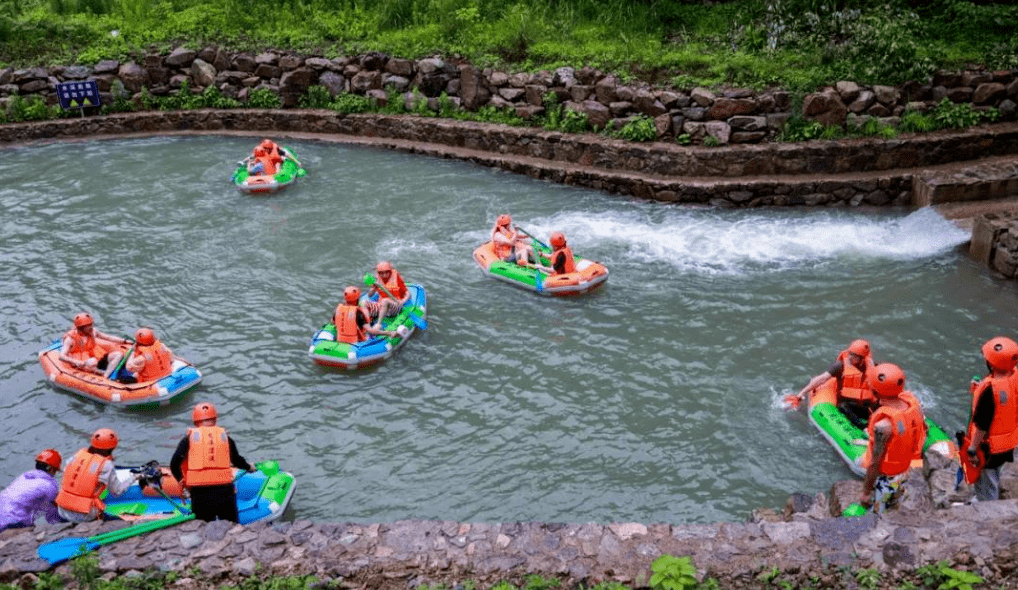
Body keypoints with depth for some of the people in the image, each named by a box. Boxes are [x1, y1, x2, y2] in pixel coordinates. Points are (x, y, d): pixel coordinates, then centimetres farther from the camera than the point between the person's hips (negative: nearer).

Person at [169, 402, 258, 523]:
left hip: (199, 492, 0)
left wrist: (182, 480, 20)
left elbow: (174, 464, 2)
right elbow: (236, 460, 21)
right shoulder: (224, 436, 11)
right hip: (224, 490, 1)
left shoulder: (189, 438, 7)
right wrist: (249, 467, 41)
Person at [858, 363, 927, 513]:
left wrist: (866, 492, -16)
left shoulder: (883, 425, -38)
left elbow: (875, 464, -29)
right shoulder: (912, 401, -15)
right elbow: (923, 429, 6)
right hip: (906, 469, 8)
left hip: (885, 477, -8)